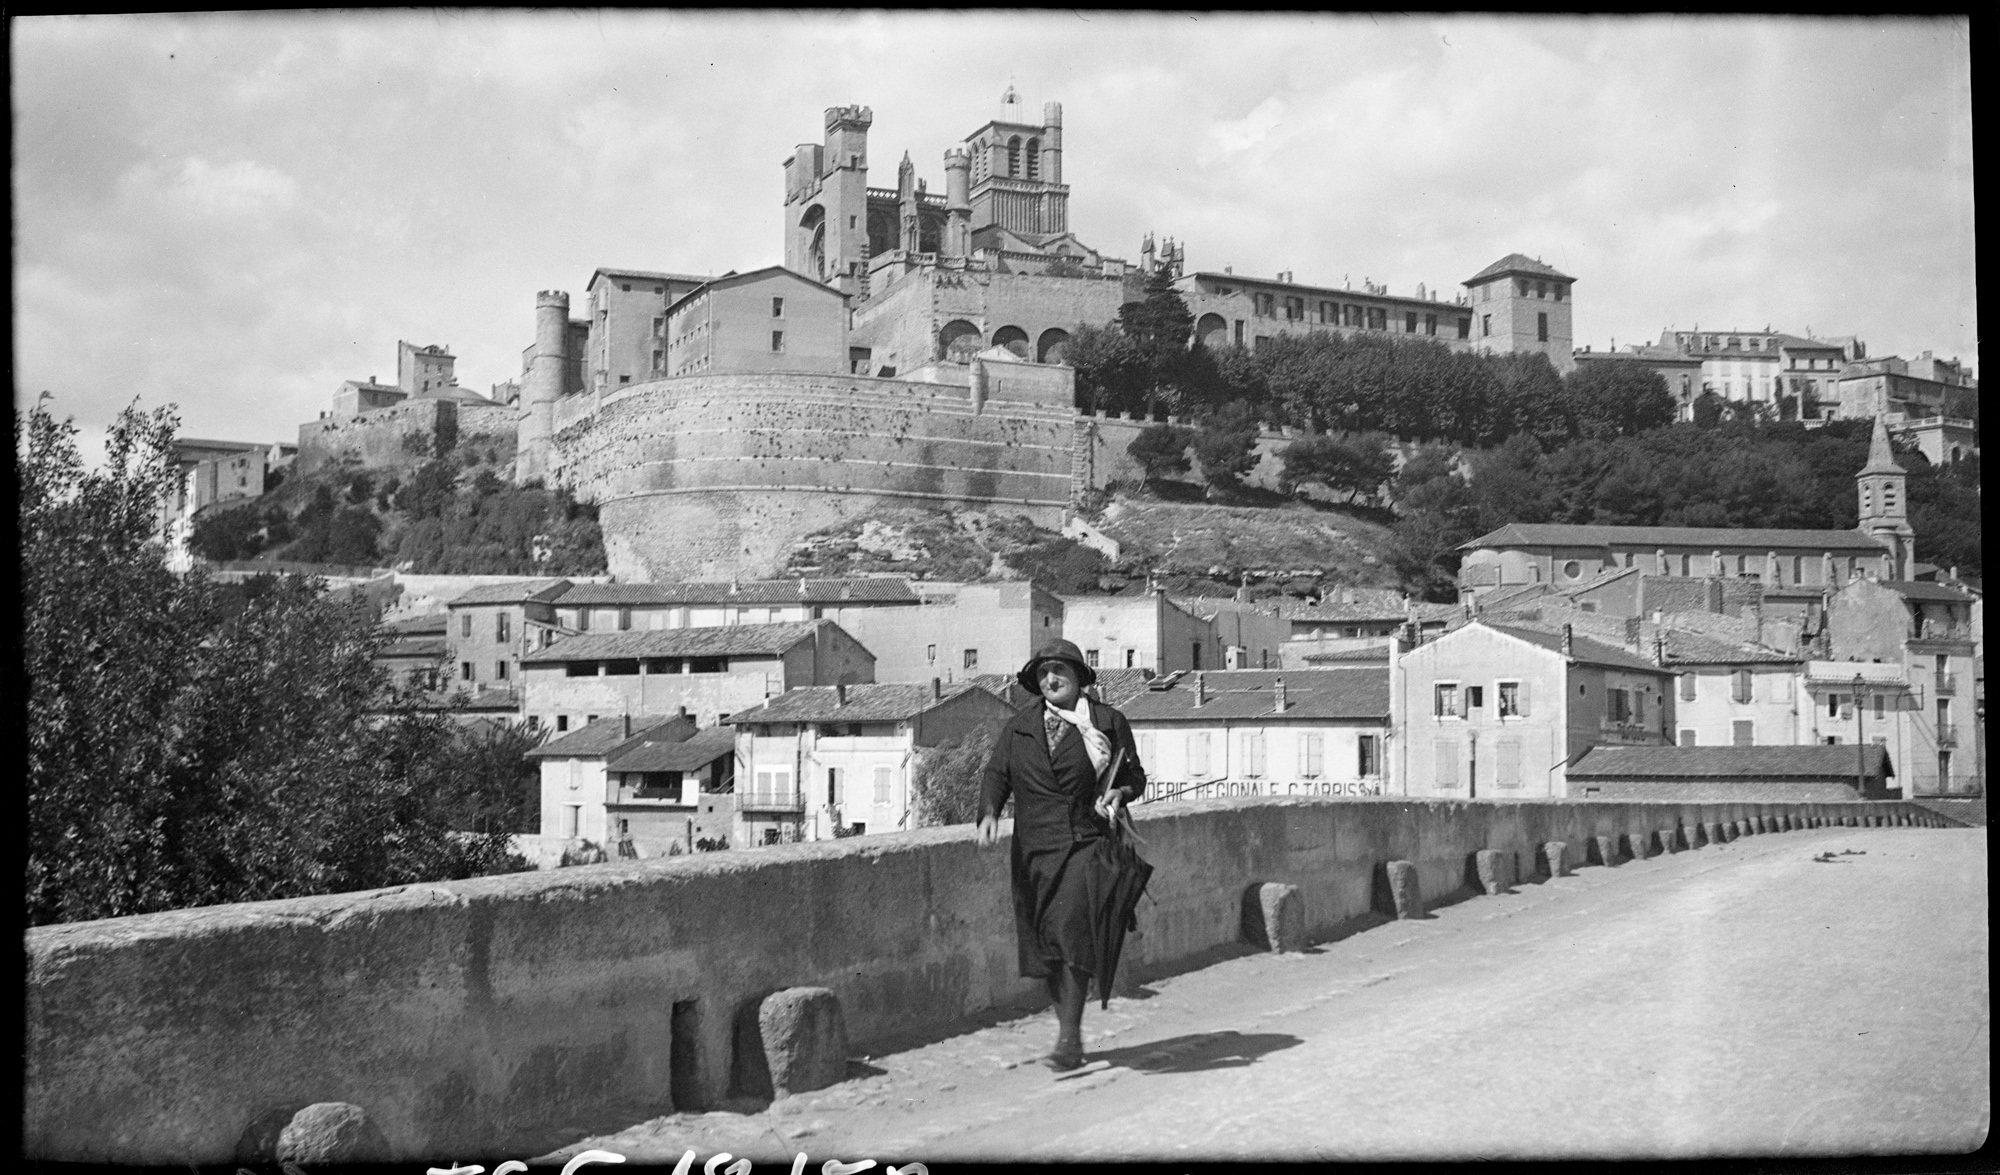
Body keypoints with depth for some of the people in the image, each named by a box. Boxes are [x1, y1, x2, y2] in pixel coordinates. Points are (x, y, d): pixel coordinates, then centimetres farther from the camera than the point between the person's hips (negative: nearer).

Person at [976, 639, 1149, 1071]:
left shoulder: (1108, 722, 4)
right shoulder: (1018, 728, 10)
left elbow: (1134, 774, 10)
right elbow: (996, 775, 8)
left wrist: (1120, 792, -11)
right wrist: (989, 813, -10)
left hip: (1088, 845, -3)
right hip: (1036, 850, 3)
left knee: (1075, 937, -15)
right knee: (1046, 945, 7)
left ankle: (1069, 1039, -7)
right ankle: (1068, 1029, 24)